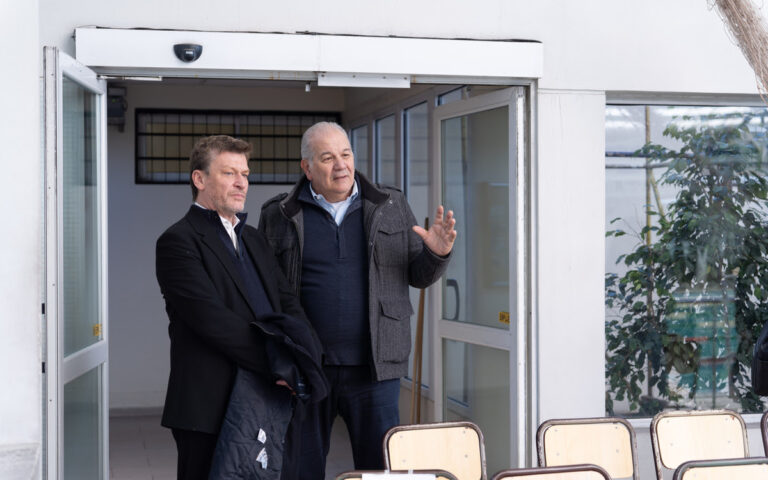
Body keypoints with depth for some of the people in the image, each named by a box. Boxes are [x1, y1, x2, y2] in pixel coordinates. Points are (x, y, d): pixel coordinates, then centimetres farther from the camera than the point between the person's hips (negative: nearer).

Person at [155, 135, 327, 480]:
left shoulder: (254, 240, 20)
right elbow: (212, 319, -16)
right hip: (209, 409, -7)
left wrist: (296, 358, -7)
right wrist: (280, 365, -16)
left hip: (270, 399, 7)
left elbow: (288, 302, 14)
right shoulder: (178, 241, -6)